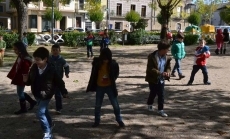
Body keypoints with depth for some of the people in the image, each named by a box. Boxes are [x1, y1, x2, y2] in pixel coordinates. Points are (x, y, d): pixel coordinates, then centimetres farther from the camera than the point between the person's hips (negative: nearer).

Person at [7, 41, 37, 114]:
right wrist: (12, 76, 17)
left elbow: (25, 71, -23)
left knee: (20, 93, 4)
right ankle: (32, 102, 31)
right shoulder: (19, 57, 7)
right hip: (18, 78, 10)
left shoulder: (25, 59, -23)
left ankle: (23, 108, 20)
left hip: (21, 79, -10)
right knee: (20, 93, 19)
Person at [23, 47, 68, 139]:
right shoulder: (34, 68, -9)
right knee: (44, 111, 25)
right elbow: (30, 81, 2)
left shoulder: (51, 70, -22)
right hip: (37, 94, 6)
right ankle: (50, 124, 51)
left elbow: (59, 82, -12)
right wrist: (26, 80, -20)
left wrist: (64, 92, -4)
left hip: (46, 95, -6)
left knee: (40, 113, -12)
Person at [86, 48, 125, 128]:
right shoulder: (97, 62, -12)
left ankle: (119, 120, 16)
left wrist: (112, 80, -9)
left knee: (115, 104, 3)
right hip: (99, 87, 2)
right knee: (97, 105, 12)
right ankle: (97, 121, 28)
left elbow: (116, 73, 3)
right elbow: (94, 73, 7)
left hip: (110, 86, -1)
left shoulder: (113, 64, -14)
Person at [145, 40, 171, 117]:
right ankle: (149, 104, 40)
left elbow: (168, 67, 8)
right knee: (153, 93, 13)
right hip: (153, 79, -4)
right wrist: (161, 73, -31)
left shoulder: (167, 57, -2)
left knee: (161, 95, 3)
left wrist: (168, 72, -17)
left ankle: (160, 110, 13)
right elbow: (150, 69, -22)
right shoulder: (152, 57, -18)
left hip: (161, 79, 4)